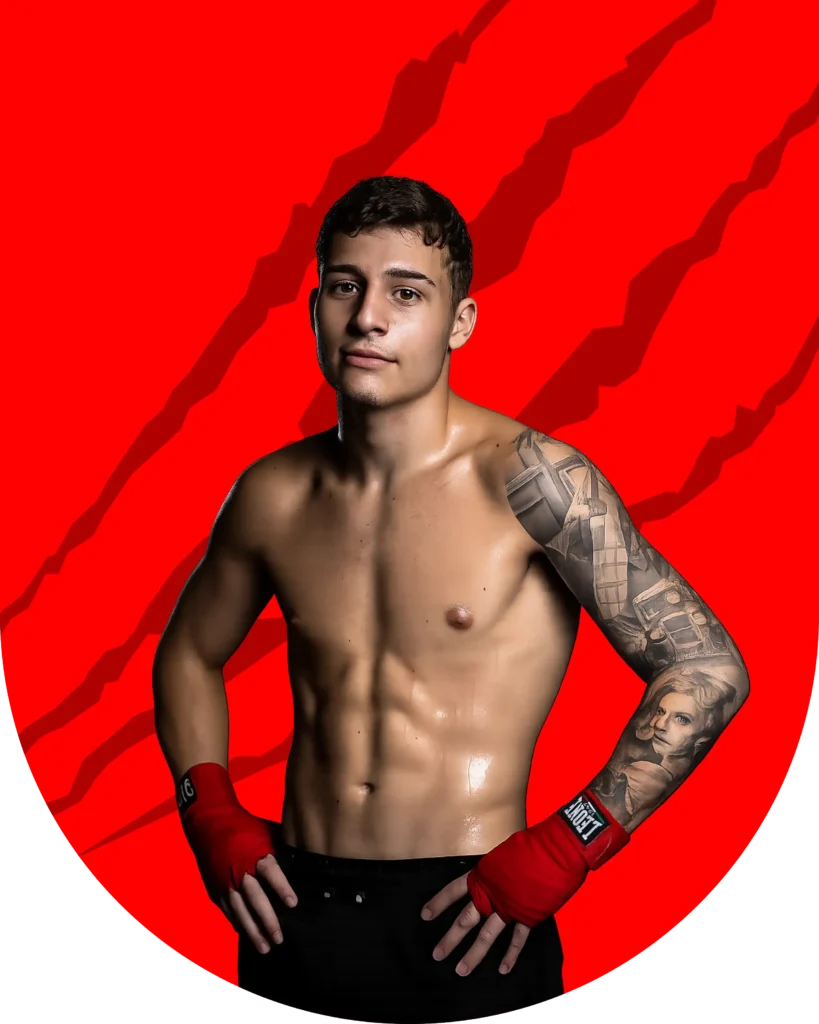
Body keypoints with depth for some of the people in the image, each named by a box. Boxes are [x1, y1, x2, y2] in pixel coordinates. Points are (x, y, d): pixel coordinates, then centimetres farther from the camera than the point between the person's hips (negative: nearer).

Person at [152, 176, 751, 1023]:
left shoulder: (524, 478, -12)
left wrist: (559, 853, -15)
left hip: (466, 929, -4)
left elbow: (709, 670, -13)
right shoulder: (274, 495, 1)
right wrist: (210, 813, 5)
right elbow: (190, 652, 19)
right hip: (295, 912, 4)